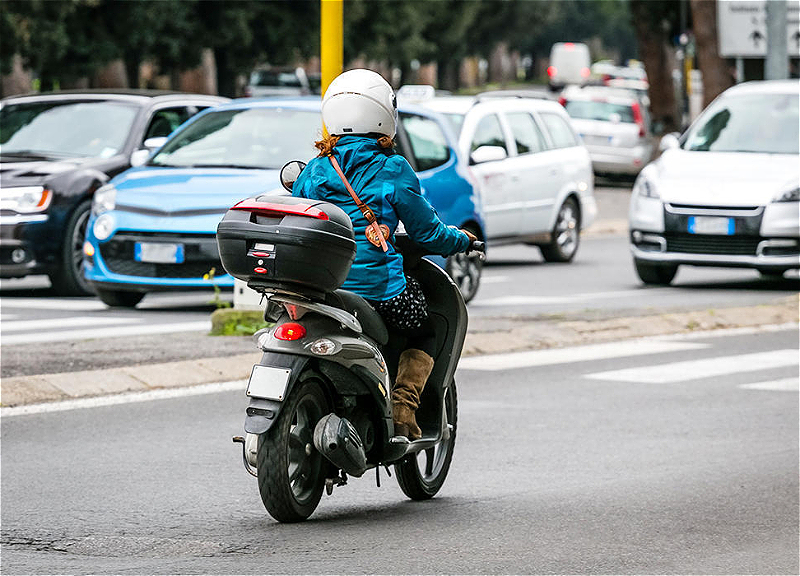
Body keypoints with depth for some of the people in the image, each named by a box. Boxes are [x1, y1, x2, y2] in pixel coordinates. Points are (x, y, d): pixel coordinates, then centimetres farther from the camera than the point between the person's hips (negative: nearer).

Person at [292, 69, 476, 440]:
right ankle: (403, 406, 0)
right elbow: (426, 231, 2)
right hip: (377, 289, -5)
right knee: (429, 326, 19)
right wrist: (461, 240, 22)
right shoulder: (393, 171, -4)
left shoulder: (315, 170, 8)